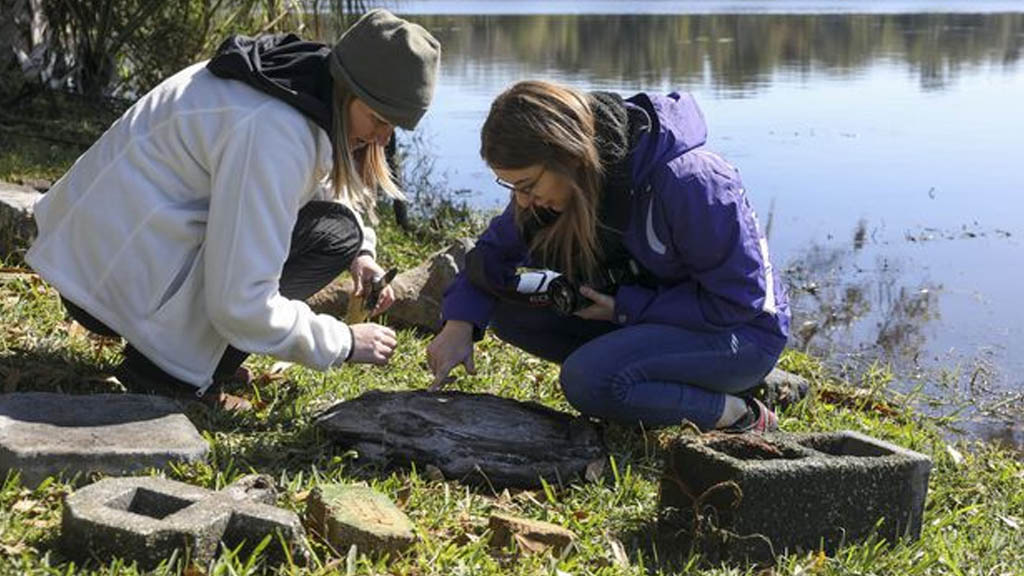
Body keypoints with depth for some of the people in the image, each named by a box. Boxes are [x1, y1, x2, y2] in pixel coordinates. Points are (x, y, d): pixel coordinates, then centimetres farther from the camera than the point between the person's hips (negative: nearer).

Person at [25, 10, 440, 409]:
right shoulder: (274, 134, -28)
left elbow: (322, 185, 22)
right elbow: (240, 304, -28)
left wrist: (360, 251, 3)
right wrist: (343, 343, -16)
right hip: (117, 285, -9)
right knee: (332, 232, -15)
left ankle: (176, 353, 6)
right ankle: (171, 366, -9)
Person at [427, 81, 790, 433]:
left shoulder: (687, 181, -30)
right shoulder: (583, 179, -9)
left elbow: (739, 298, -23)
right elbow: (499, 246, 4)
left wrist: (626, 308, -23)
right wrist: (460, 322, -12)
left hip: (743, 331, -8)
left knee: (589, 381, -31)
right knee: (511, 309, -5)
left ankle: (740, 417, -11)